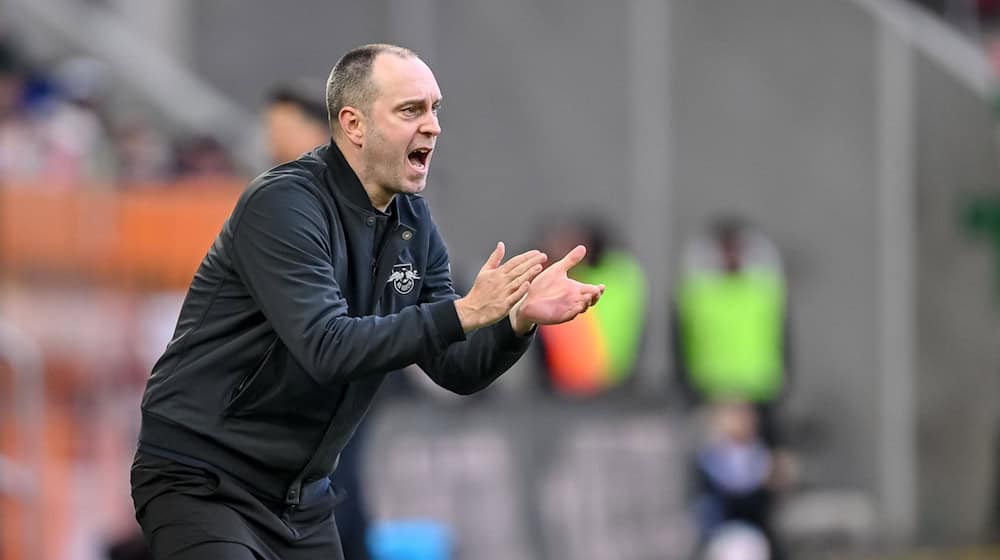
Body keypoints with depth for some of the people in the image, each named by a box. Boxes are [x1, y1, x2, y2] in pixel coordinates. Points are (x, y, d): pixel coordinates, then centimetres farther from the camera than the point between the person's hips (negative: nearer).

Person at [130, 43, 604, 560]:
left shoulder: (412, 222, 6)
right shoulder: (283, 204, -18)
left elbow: (457, 368, 4)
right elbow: (329, 349, -29)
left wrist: (519, 320, -15)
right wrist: (464, 312, -31)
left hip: (301, 495, 8)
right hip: (201, 481, -8)